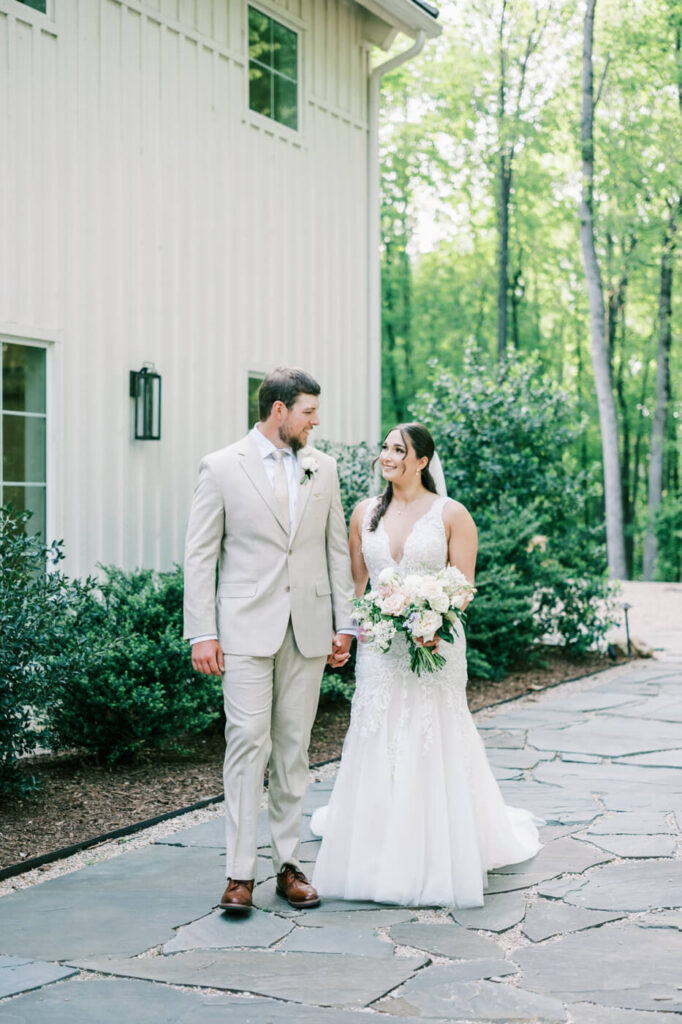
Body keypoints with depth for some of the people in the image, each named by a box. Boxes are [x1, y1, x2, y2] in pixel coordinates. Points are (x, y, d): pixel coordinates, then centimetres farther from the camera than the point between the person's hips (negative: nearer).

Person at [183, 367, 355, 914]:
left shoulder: (323, 468, 10)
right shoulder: (221, 467, -1)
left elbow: (337, 549, 14)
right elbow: (200, 555, -2)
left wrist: (344, 623, 8)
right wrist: (202, 633, -7)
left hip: (308, 630, 4)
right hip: (247, 629, -4)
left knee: (294, 747, 8)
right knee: (247, 744, -7)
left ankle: (289, 863, 15)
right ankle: (240, 873, -2)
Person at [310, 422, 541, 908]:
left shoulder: (451, 514, -3)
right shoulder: (366, 512, 8)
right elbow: (355, 581, 13)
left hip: (435, 646, -3)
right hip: (378, 645, 3)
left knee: (435, 747, 0)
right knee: (378, 744, 5)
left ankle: (440, 859, 13)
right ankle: (380, 855, 17)